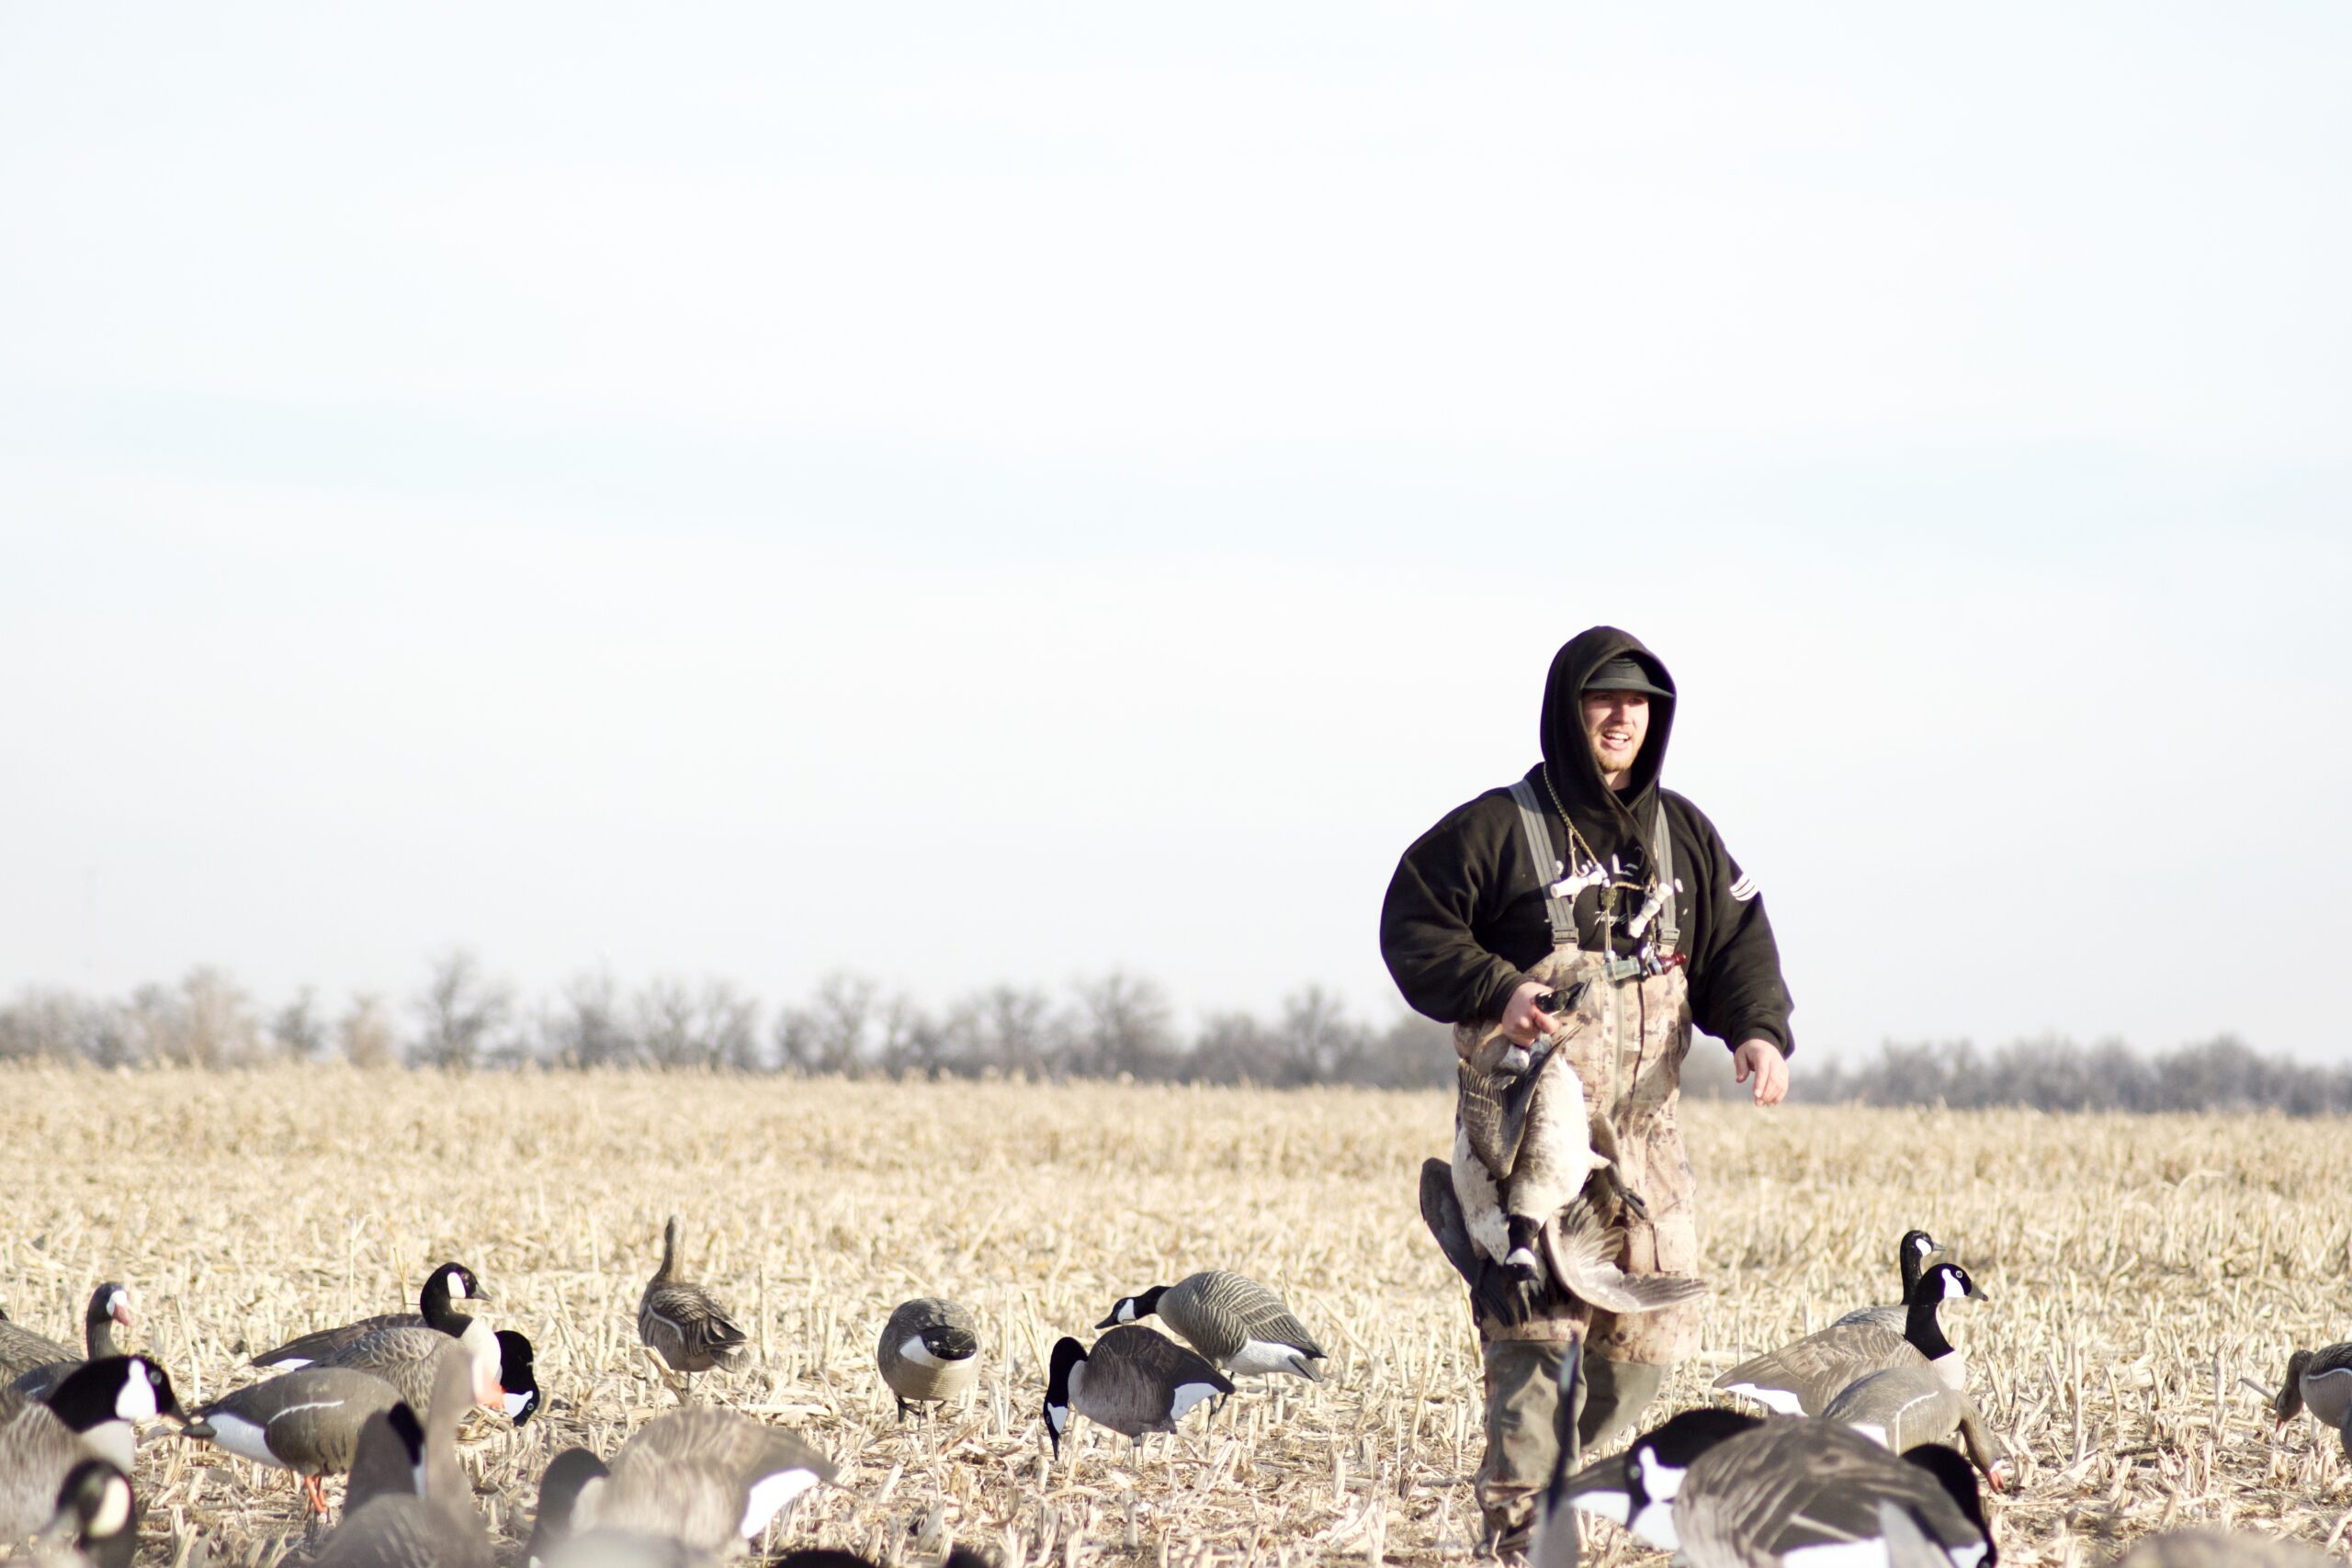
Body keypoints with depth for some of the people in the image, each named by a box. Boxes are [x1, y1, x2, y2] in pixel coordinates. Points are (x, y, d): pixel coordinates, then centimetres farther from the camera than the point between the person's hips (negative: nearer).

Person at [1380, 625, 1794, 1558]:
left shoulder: (1681, 834, 14)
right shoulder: (1500, 828, -2)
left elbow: (1738, 945, 12)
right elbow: (1412, 925, -1)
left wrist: (1758, 1031, -7)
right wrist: (1493, 991, -17)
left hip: (1644, 1122, 6)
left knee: (1655, 1329, 5)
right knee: (1538, 1319, -13)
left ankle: (1561, 1470, 26)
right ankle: (1518, 1520, -9)